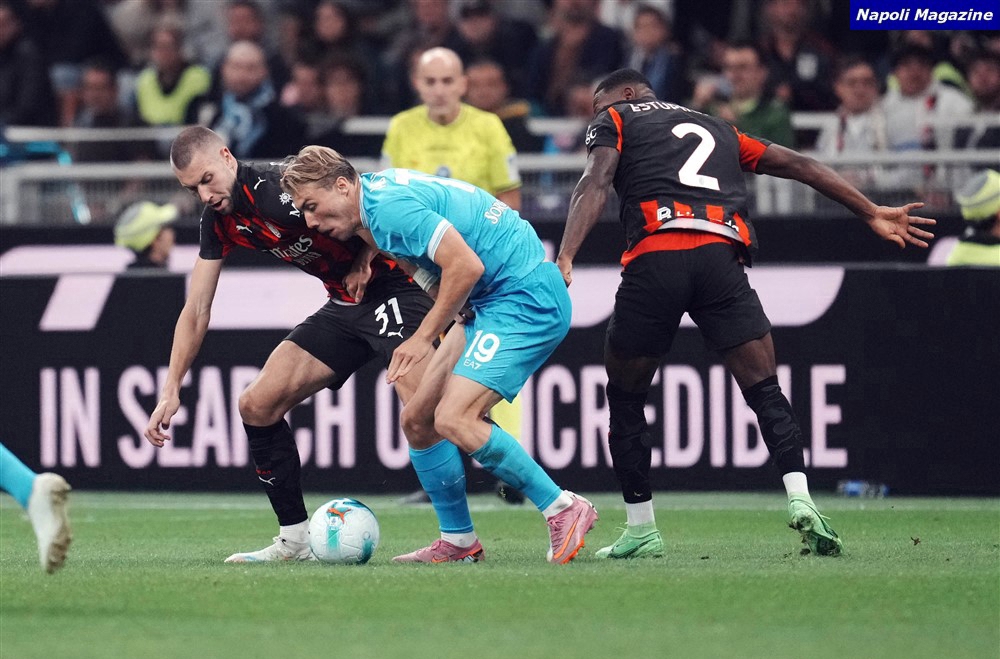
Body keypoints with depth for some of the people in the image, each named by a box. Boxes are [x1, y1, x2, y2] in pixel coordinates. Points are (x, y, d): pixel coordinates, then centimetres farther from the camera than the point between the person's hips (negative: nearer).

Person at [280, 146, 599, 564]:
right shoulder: (379, 191, 13)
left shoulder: (388, 207, -19)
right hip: (491, 304, 11)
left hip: (526, 298, -11)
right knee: (418, 420, 7)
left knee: (454, 419, -22)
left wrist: (424, 337, -17)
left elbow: (466, 265, -25)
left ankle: (564, 510, -11)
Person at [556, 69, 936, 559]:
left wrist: (564, 258, -11)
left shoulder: (615, 119, 21)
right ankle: (799, 498, -17)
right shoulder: (716, 129, 33)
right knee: (766, 393, 5)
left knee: (625, 400, 13)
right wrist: (872, 213, 33)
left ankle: (641, 530, 14)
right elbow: (799, 166, 31)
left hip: (655, 256, -3)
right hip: (722, 257, 3)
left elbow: (594, 186, 2)